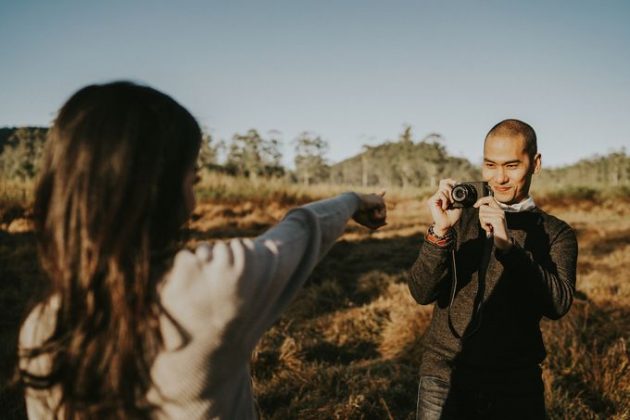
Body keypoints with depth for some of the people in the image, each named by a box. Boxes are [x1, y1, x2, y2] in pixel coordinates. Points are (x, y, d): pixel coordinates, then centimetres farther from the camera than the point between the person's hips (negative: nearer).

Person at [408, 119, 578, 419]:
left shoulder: (556, 234, 1)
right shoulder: (459, 218, 2)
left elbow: (558, 304, -15)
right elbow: (422, 293, -8)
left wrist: (508, 246, -26)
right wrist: (440, 231, -23)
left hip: (516, 384, 0)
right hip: (444, 375, 1)